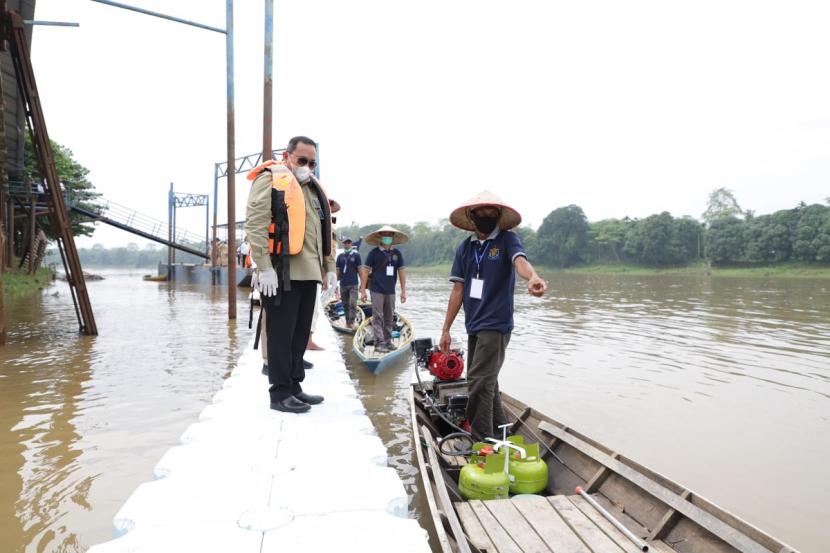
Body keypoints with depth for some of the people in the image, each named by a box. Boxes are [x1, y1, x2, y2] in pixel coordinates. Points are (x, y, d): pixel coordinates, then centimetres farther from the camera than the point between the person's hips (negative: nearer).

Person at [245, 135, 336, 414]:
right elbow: (255, 225, -13)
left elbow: (324, 232, 26)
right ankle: (280, 393, 8)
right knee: (281, 335, -1)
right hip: (281, 274, -8)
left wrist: (328, 267, 20)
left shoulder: (314, 189, 22)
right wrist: (265, 268, -18)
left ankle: (294, 386, 23)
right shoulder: (269, 180, -3)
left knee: (300, 334, 13)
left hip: (307, 273, 8)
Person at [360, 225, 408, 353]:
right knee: (378, 317, -3)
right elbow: (365, 271, -4)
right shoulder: (374, 253, -4)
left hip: (390, 290, 4)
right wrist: (363, 290, -8)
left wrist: (403, 291, 4)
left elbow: (401, 272, 7)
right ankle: (379, 343, 0)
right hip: (377, 290, -4)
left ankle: (388, 342, 22)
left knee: (389, 317, 12)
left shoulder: (397, 253, 6)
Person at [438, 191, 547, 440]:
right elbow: (458, 290, 8)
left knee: (478, 382, -10)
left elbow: (520, 260, -29)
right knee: (486, 382, 17)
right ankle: (500, 433, 35)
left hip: (496, 325, -6)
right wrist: (446, 330, 6)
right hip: (474, 325, 6)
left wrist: (533, 277, -53)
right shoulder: (464, 248, 7)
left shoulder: (507, 239, -7)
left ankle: (482, 441, 3)